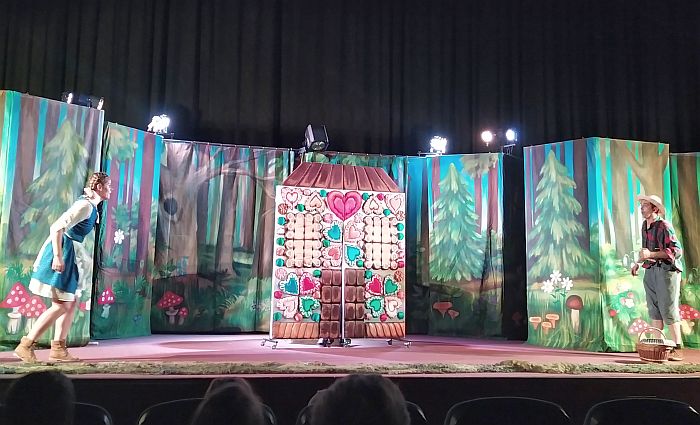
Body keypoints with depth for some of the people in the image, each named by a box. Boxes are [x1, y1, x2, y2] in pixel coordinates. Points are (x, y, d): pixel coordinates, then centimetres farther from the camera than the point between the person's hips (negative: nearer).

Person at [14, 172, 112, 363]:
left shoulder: (90, 206, 14)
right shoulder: (86, 206, -16)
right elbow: (57, 228, -25)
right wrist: (58, 257, -27)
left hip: (66, 253, 10)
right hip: (60, 252, -10)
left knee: (70, 303, 10)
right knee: (61, 306, -8)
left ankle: (58, 349, 13)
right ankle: (25, 346, -1)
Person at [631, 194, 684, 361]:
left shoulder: (664, 226, -12)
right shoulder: (644, 225, 12)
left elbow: (676, 250, -20)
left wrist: (651, 254, -26)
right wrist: (639, 262, 17)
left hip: (666, 270, -8)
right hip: (650, 271, 8)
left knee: (668, 309, -6)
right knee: (654, 310, 9)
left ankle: (677, 349, 2)